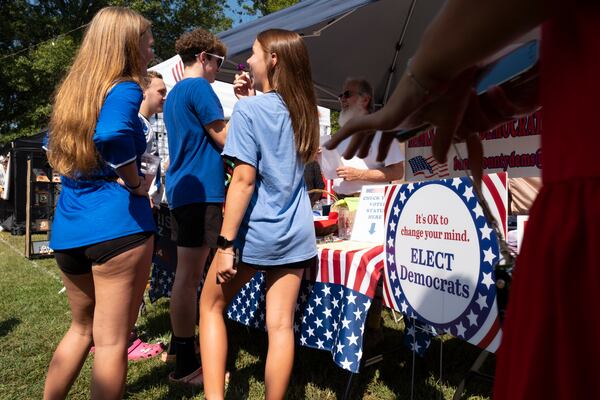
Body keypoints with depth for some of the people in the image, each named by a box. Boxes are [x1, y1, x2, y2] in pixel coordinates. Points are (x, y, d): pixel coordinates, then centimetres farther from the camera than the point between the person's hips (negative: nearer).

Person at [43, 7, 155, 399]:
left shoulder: (72, 89, 15)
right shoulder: (124, 88, -9)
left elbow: (54, 145, 27)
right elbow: (111, 136, -29)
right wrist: (136, 182, -15)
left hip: (67, 227, 8)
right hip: (117, 224, -8)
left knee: (82, 328, 26)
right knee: (112, 341, 5)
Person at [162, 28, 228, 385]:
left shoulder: (174, 94, 22)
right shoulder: (198, 87, -8)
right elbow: (224, 138, -10)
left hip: (183, 189, 10)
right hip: (201, 190, -10)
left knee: (188, 274, 15)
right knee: (190, 276, -6)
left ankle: (181, 346, 27)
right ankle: (186, 365, 2)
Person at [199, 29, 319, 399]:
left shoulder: (249, 110, -10)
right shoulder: (302, 110, 10)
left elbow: (244, 180, -16)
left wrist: (226, 243, -14)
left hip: (256, 231, -5)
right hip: (296, 234, 6)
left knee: (211, 305, 16)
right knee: (281, 324, 9)